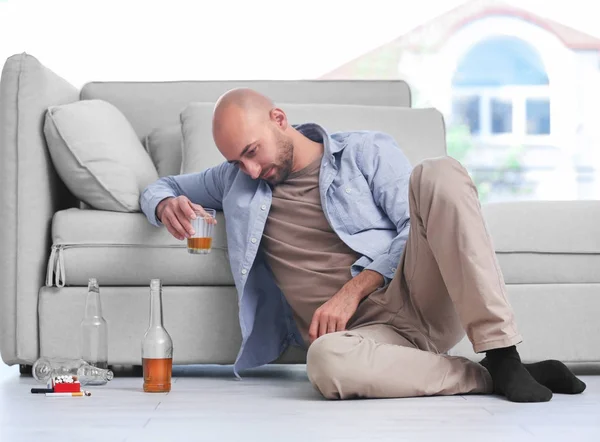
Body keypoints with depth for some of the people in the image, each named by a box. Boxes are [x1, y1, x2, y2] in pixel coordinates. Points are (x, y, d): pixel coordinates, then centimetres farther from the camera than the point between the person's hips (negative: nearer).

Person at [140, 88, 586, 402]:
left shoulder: (367, 152, 12)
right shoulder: (236, 180, 22)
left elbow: (419, 228, 1)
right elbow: (160, 186, 32)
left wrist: (352, 291, -11)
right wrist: (167, 205, 6)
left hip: (418, 298, 0)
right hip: (367, 331, 1)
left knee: (437, 172, -27)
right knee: (326, 361, -40)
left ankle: (503, 358, -30)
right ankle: (487, 378, -22)